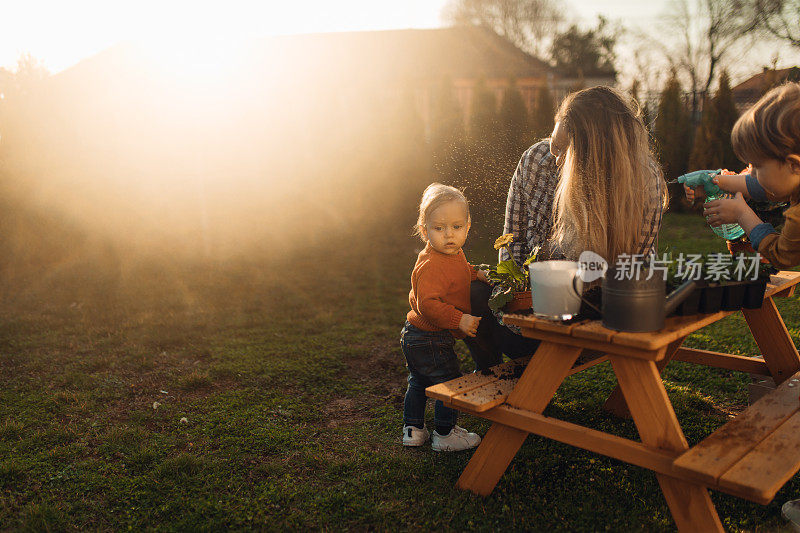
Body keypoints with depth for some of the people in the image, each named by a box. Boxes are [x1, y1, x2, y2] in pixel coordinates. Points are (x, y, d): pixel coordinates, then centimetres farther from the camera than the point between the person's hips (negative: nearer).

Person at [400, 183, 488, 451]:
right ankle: (444, 435, 18)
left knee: (419, 383, 22)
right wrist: (459, 320, -36)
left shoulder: (453, 255, 4)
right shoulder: (432, 265, -29)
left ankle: (413, 430, 38)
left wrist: (475, 274, 10)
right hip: (430, 341, -11)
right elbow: (428, 304, -34)